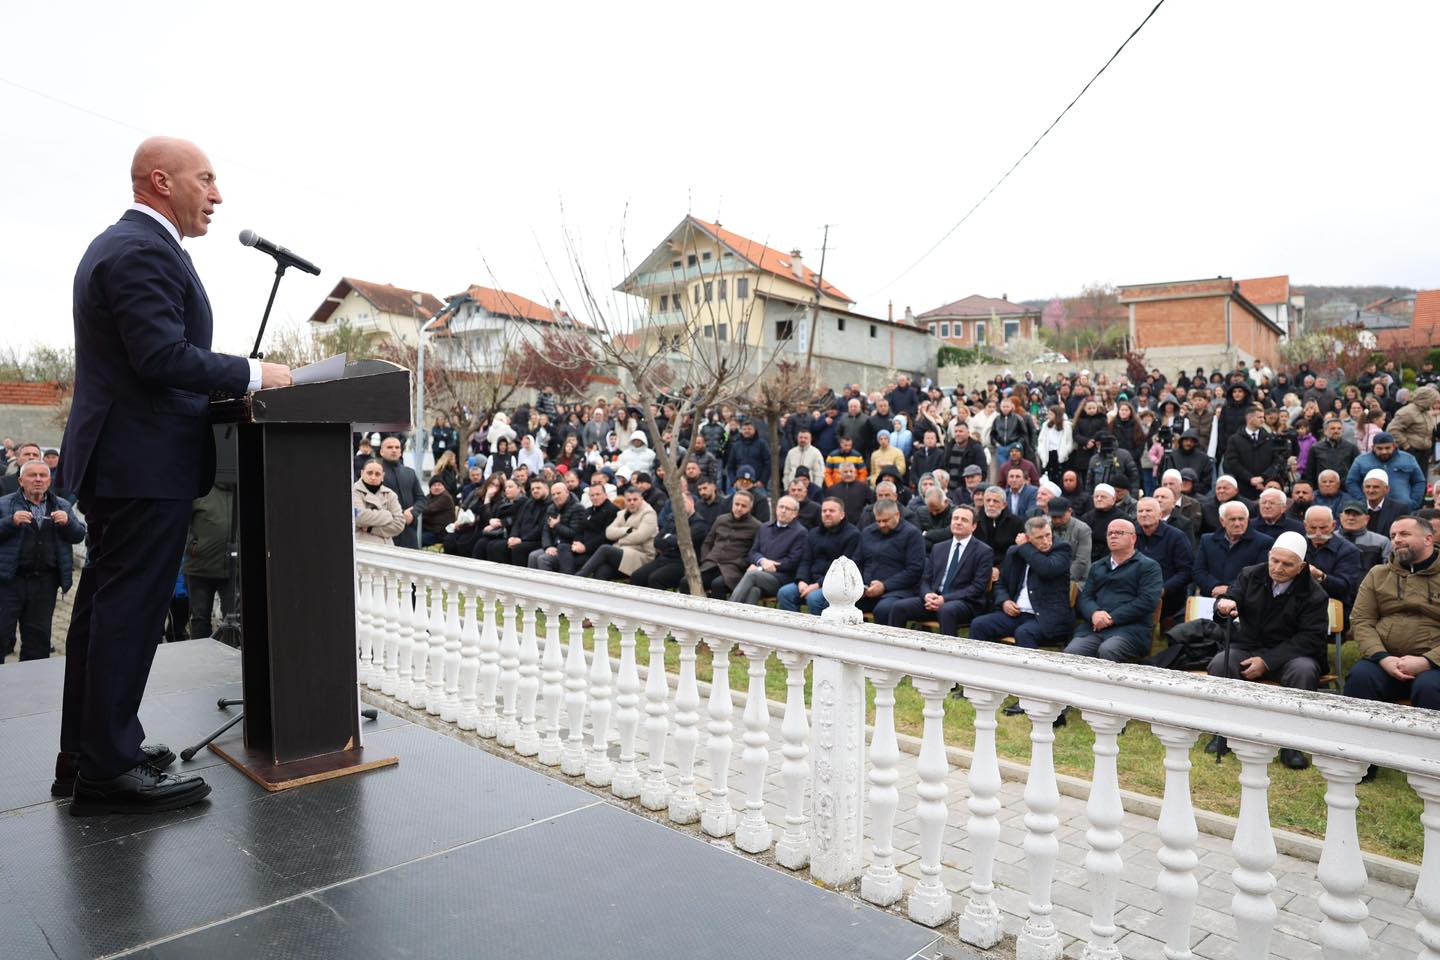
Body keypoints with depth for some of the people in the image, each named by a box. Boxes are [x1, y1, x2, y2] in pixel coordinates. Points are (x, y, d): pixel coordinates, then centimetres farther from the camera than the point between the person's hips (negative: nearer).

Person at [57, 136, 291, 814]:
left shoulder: (115, 245, 19)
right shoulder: (145, 251, -15)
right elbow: (163, 356, -24)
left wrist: (238, 378, 16)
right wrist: (254, 374, -14)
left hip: (113, 457, 11)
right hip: (147, 463, -11)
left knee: (103, 606, 16)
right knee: (130, 611, -5)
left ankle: (84, 752, 27)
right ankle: (107, 770, 5)